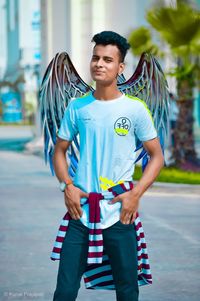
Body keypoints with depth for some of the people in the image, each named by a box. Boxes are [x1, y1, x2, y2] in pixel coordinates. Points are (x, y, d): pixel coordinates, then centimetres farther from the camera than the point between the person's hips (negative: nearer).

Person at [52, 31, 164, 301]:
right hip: (80, 211, 1)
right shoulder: (77, 107, 4)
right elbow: (60, 150, 14)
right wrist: (67, 186, -3)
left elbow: (157, 156, 4)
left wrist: (136, 194, -8)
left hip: (120, 214, -1)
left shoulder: (135, 109, -2)